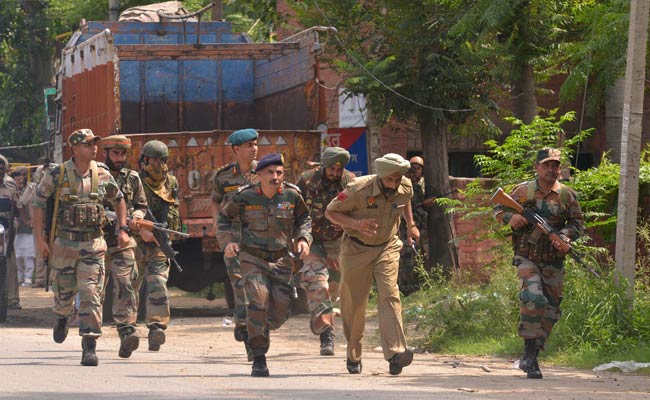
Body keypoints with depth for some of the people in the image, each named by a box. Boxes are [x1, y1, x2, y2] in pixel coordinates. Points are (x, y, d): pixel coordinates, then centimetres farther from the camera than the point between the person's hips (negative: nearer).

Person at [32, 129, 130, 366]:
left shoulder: (102, 175, 2)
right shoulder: (57, 175, -6)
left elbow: (118, 199, 19)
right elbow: (38, 203, 2)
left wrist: (122, 229, 11)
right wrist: (39, 238, -4)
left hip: (93, 245, 1)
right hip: (64, 243, -1)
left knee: (91, 295, -10)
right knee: (64, 292, 12)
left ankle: (89, 347, -10)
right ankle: (61, 318, 48)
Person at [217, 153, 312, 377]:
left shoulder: (292, 195, -4)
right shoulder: (245, 197, -8)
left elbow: (303, 219, 15)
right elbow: (224, 217, 9)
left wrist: (304, 239, -2)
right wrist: (227, 241, -5)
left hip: (281, 259, 3)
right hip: (253, 258, -3)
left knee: (280, 312, -1)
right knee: (258, 301, -20)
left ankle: (259, 328, 35)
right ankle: (259, 359, -10)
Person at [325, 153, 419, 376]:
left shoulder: (406, 188, -9)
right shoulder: (359, 190, -23)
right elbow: (330, 212, -13)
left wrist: (410, 225, 18)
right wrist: (355, 223, -27)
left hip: (387, 248, 2)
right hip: (357, 248, -2)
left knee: (389, 295, -17)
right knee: (354, 303, 3)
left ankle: (395, 353, -29)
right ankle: (353, 356, 23)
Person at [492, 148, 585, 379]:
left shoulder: (567, 195, 5)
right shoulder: (523, 191, 2)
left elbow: (578, 223, 8)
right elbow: (498, 210, 11)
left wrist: (565, 235, -13)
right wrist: (510, 217, -12)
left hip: (554, 262, 3)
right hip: (527, 258, -3)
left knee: (550, 311, 5)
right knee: (533, 298, -24)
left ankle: (532, 357, 17)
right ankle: (529, 351, -17)